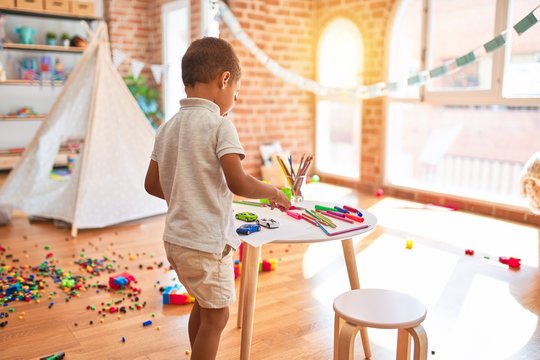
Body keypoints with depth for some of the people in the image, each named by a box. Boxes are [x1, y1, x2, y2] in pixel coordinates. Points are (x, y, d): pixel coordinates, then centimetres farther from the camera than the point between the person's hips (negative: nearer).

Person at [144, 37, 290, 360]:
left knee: (203, 305, 25)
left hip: (176, 238, 8)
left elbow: (152, 184, 9)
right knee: (216, 315, 10)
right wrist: (272, 192, -7)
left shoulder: (168, 127, 5)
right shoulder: (219, 124, -16)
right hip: (207, 242, -8)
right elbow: (238, 183, -24)